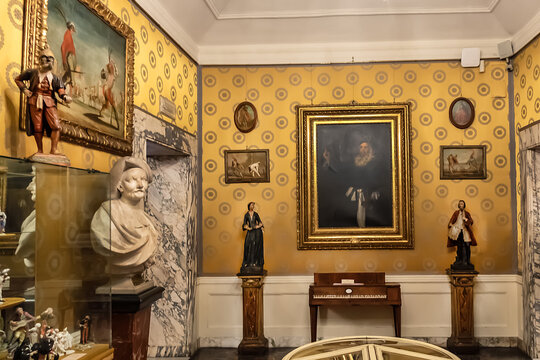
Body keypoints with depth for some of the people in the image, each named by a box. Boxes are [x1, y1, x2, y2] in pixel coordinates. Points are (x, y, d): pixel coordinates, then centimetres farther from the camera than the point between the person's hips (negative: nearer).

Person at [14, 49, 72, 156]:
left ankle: (54, 149, -9)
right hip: (35, 102, -1)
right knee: (37, 127, -2)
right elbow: (18, 79, 23)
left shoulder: (54, 78, 16)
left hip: (50, 103, 1)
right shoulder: (32, 73, 12)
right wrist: (24, 89, 7)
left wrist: (65, 97, -22)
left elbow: (60, 90, 1)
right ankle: (40, 150, 7)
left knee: (56, 126, -13)